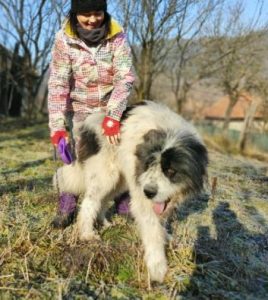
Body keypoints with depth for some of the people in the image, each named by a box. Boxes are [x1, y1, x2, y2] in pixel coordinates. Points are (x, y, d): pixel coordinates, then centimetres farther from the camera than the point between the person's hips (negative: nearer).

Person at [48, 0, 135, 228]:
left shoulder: (117, 36, -17)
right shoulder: (64, 39, -17)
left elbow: (126, 78, -24)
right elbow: (58, 84, -19)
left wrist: (113, 116, -36)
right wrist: (57, 126, -27)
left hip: (113, 107, 1)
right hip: (80, 109, -1)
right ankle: (66, 208, 8)